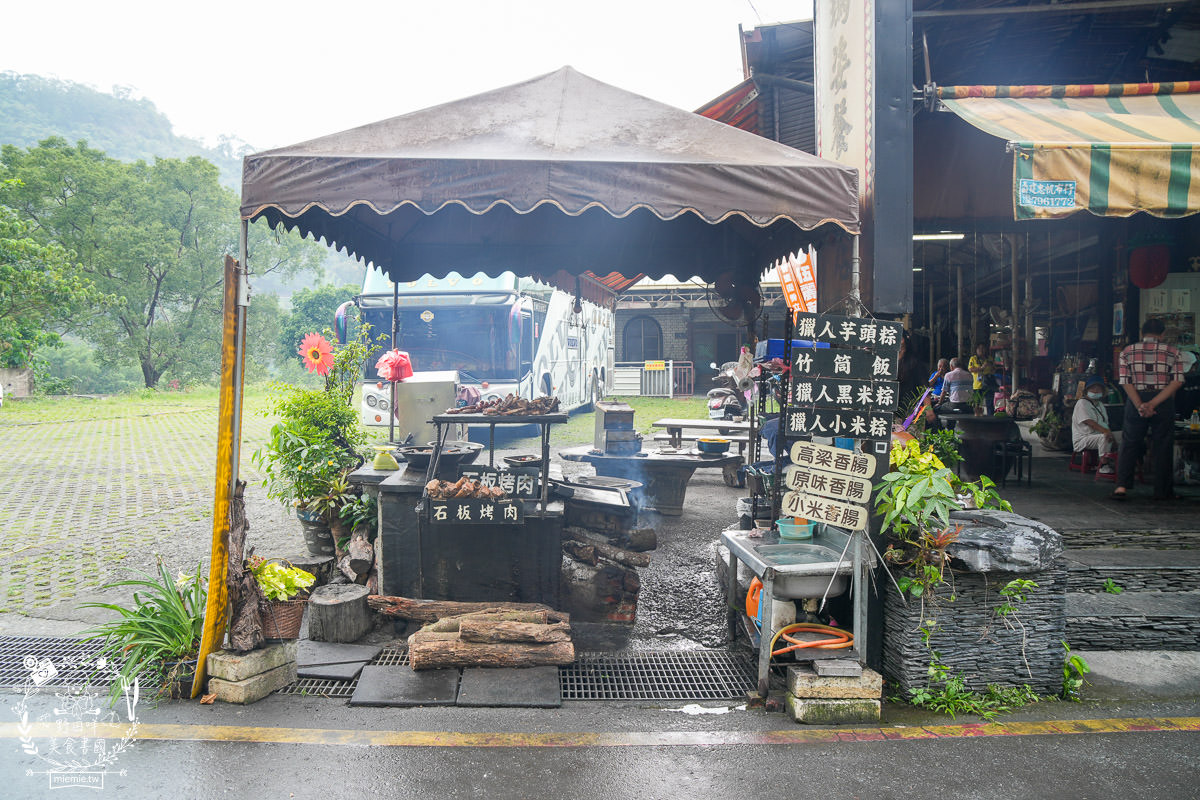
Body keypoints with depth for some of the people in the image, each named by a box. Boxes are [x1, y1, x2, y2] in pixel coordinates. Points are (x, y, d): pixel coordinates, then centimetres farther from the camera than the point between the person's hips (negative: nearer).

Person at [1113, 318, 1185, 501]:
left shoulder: (1127, 352, 5)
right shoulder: (1173, 352, 3)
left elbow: (1126, 382, -6)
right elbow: (1177, 382, -8)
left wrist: (1140, 405, -12)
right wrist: (1152, 404, -15)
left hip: (1135, 400, 1)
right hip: (1164, 403, 0)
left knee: (1129, 444, 6)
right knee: (1163, 445, 7)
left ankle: (1122, 485, -6)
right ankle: (1163, 491, 11)